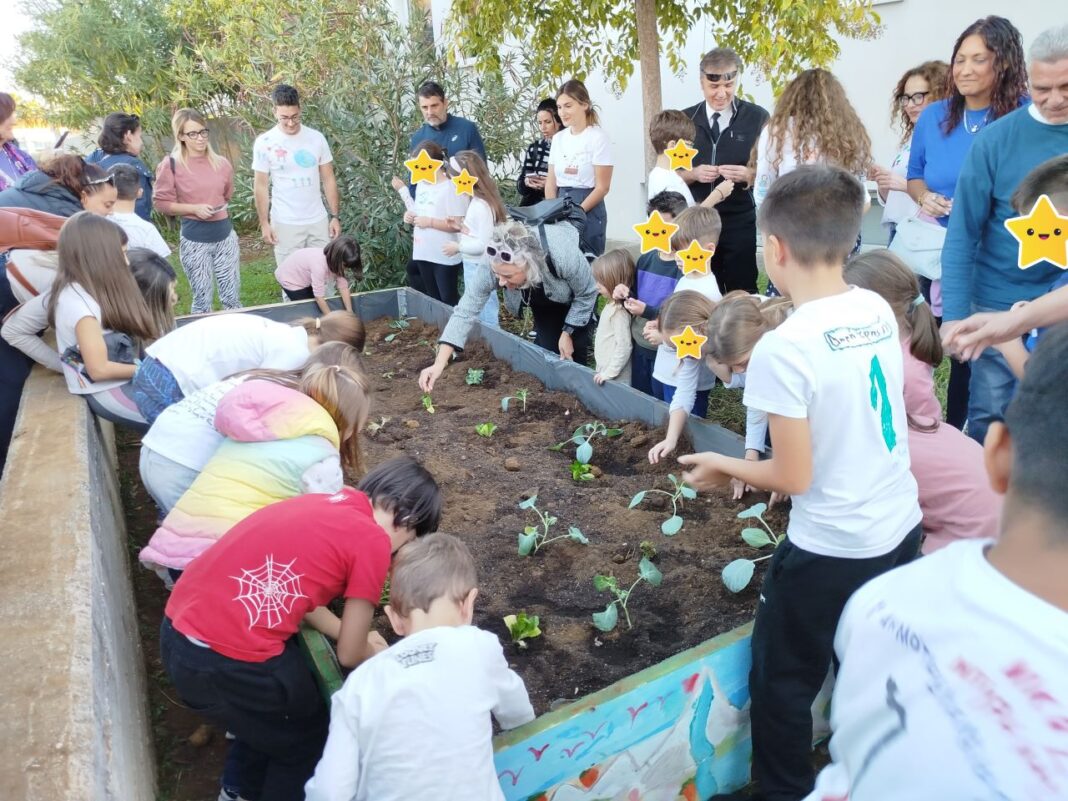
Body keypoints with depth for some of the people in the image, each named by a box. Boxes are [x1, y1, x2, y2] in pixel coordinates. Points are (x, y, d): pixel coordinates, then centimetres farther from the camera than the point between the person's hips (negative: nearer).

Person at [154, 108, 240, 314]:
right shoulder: (171, 165, -7)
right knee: (202, 300, 6)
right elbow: (161, 202, -5)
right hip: (194, 240, -3)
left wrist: (218, 209, 9)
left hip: (225, 235, 3)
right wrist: (194, 208, -15)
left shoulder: (222, 163, 4)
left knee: (232, 297, 8)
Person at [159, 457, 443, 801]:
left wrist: (349, 633, 28)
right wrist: (375, 653, 21)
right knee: (306, 737, 21)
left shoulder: (324, 504, 12)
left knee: (268, 711, 35)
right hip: (223, 660, -8)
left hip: (177, 630, 8)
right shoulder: (372, 541, -11)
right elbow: (349, 655, 0)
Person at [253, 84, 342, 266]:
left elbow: (328, 179, 4)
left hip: (318, 220, 2)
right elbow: (261, 185, -2)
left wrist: (335, 216, 0)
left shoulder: (317, 138, -1)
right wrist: (264, 223, -5)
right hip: (285, 223, -2)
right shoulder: (264, 142, -7)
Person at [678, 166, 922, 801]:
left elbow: (794, 478, -18)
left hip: (832, 551, -7)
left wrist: (723, 465, -2)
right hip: (902, 528, 7)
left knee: (781, 684, 16)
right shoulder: (880, 311, -3)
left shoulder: (782, 349, -24)